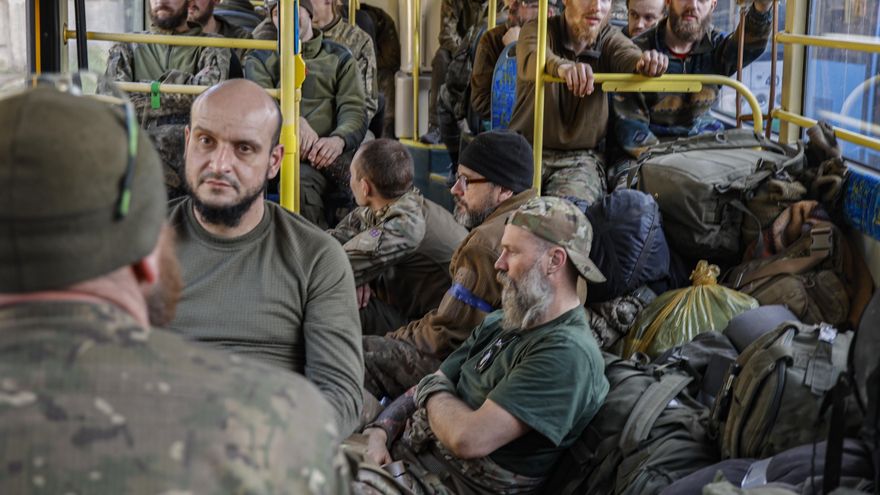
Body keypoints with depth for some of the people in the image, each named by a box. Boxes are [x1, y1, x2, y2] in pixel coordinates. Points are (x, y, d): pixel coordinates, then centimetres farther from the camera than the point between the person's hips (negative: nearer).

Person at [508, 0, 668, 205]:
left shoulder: (610, 39, 6)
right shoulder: (537, 30, -2)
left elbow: (627, 56, -18)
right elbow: (533, 59, -26)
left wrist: (647, 61, -44)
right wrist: (562, 66, -51)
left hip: (581, 158, 1)